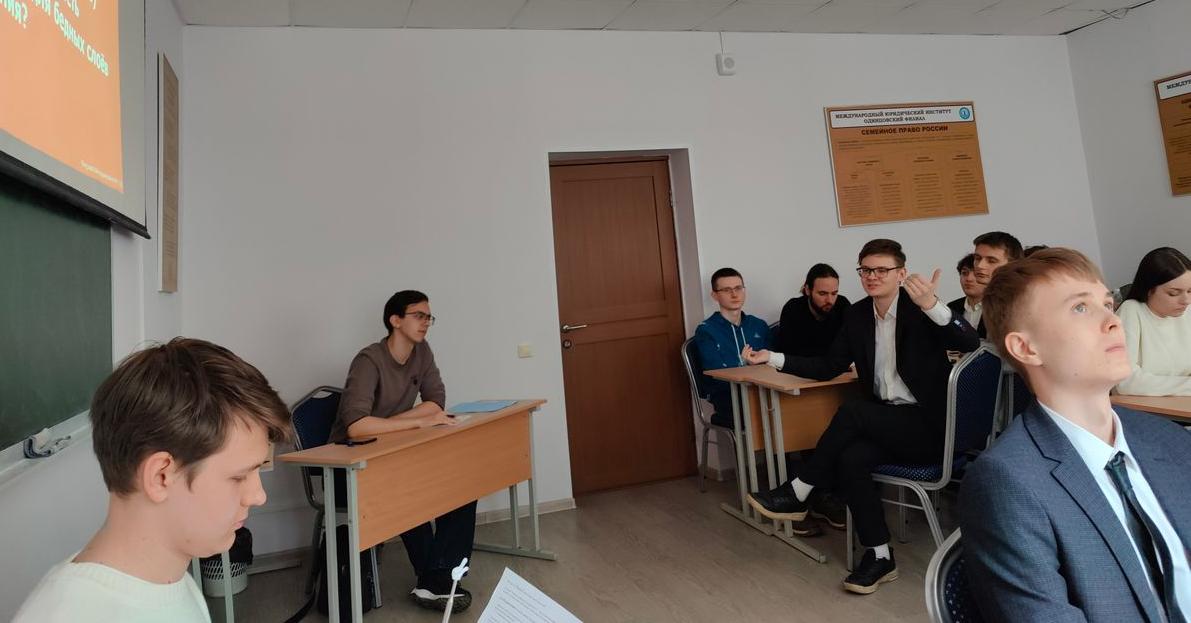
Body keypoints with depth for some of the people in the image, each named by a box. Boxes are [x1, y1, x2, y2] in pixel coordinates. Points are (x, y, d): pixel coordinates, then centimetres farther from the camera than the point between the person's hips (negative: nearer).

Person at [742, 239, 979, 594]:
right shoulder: (858, 314, 7)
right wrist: (773, 359, -4)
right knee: (851, 458, -25)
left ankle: (798, 494, -13)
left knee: (851, 412, -28)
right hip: (885, 422, 5)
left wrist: (934, 306, -42)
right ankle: (879, 556, -10)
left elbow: (971, 344, -23)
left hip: (928, 424, -5)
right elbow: (828, 367, 8)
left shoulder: (919, 309, -9)